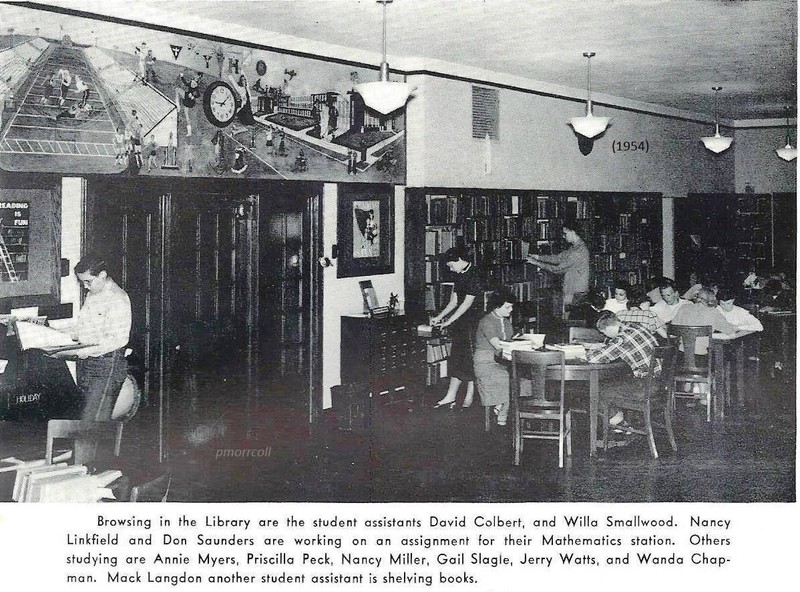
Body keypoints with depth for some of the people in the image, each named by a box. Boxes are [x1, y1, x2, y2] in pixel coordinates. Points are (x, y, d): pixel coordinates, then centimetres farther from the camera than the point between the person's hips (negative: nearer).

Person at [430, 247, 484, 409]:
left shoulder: (474, 277, -15)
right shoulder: (460, 276, 12)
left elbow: (467, 303, -17)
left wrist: (449, 321, -14)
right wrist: (439, 317, 11)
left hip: (473, 322, -9)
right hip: (461, 321, 9)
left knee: (469, 359, -2)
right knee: (457, 359, 8)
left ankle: (470, 396, 10)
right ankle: (450, 397, 11)